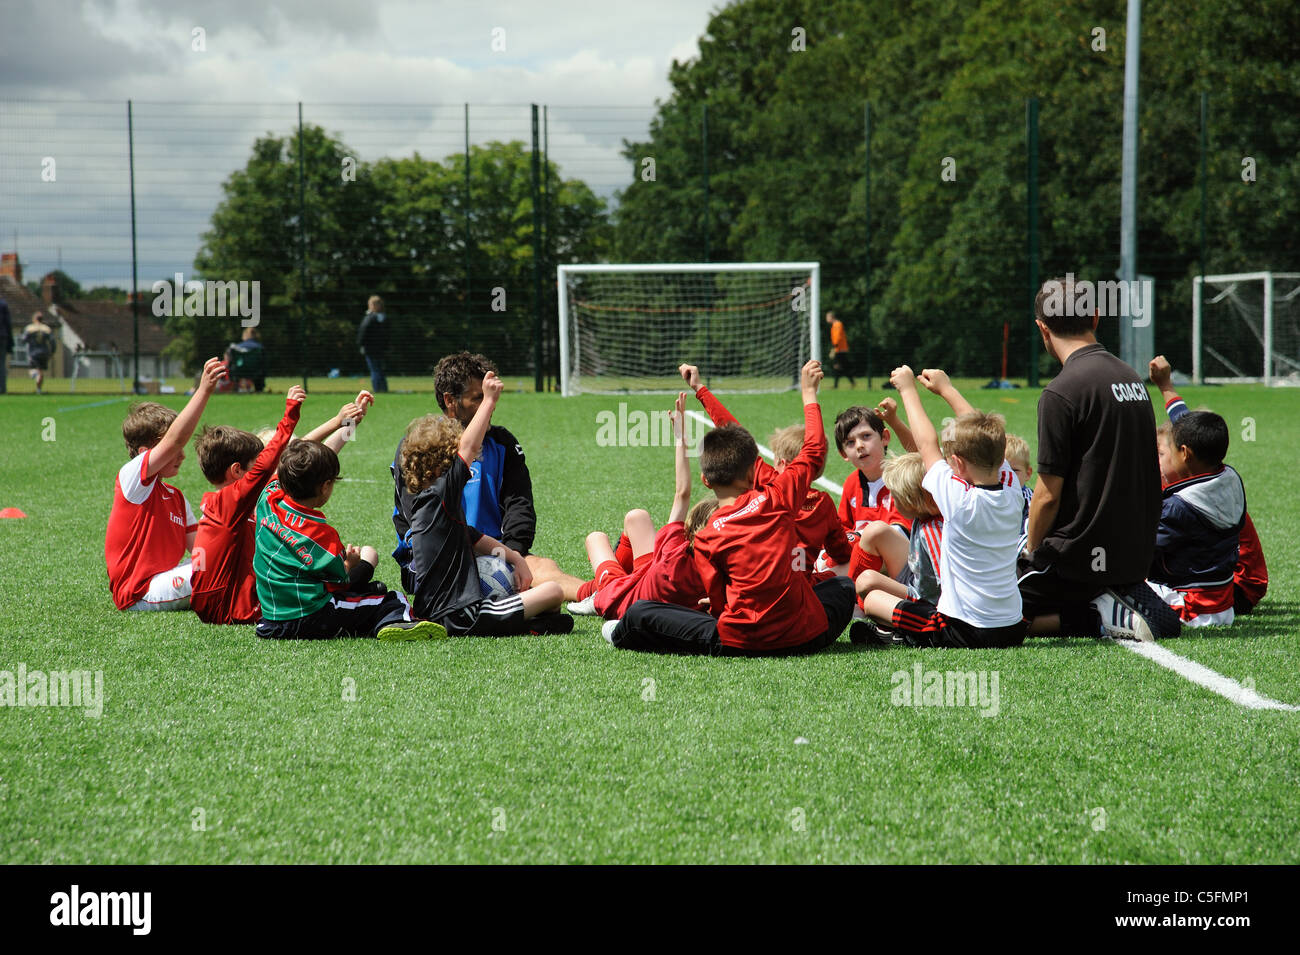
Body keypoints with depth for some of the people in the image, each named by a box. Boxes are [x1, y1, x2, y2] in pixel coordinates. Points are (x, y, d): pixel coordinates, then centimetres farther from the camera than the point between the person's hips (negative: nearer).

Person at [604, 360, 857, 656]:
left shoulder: (707, 537, -1)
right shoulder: (776, 498, 2)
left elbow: (719, 605, -1)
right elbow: (814, 452, 18)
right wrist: (809, 395, 29)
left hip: (741, 643, -3)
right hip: (807, 637, 3)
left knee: (639, 613, 7)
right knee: (843, 585, 36)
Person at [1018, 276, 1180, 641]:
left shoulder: (1061, 392, -17)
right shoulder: (1132, 378, 9)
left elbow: (1048, 495, -16)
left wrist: (1032, 553, 1)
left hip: (1082, 557, -8)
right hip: (1136, 555, 8)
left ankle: (1100, 615, -11)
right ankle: (1129, 598, 6)